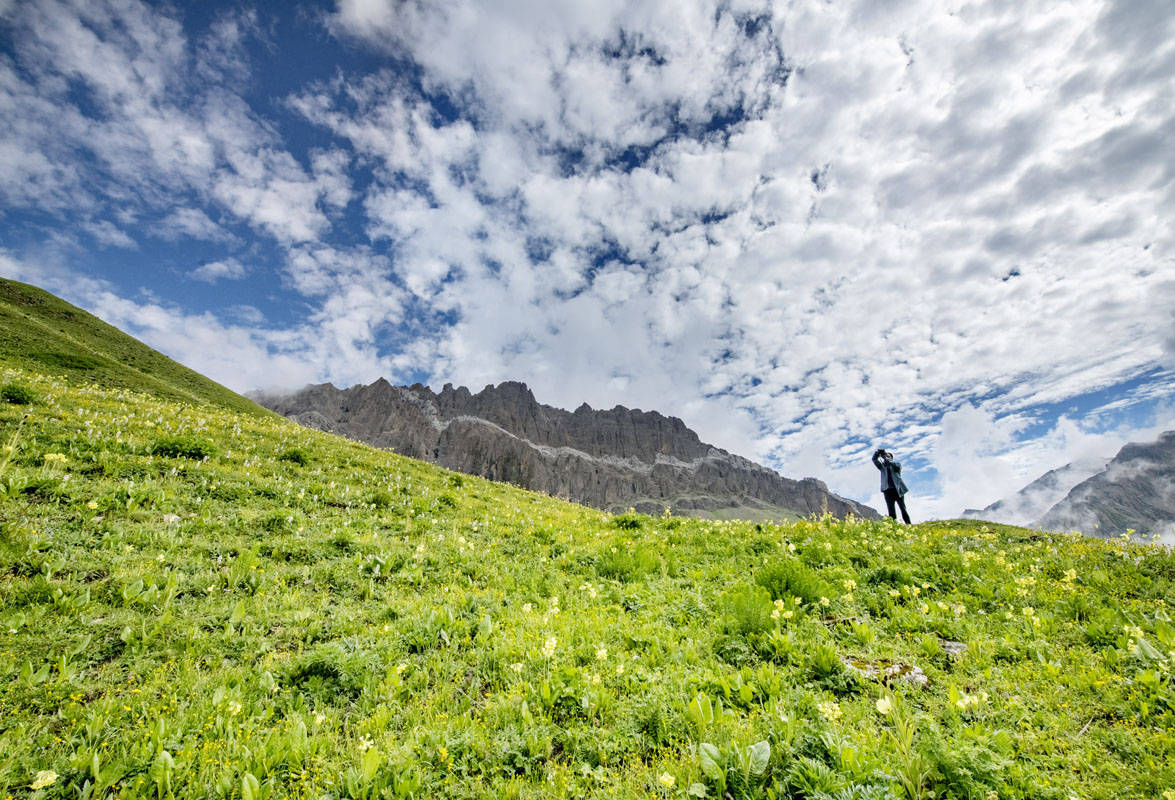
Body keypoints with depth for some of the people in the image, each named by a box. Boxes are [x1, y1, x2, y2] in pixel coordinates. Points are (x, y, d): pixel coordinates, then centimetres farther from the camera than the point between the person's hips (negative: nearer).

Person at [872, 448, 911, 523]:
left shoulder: (897, 464, 14)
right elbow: (874, 459, 8)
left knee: (903, 510, -1)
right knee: (891, 512, -4)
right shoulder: (882, 466, 20)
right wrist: (878, 451, -10)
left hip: (898, 490, -1)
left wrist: (885, 458, -17)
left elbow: (896, 465, -9)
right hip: (888, 490, 2)